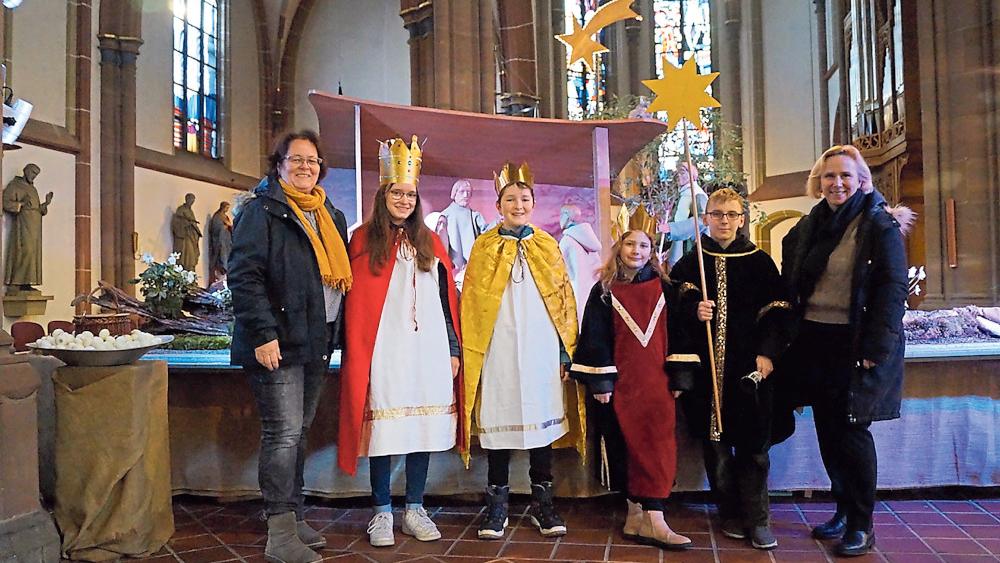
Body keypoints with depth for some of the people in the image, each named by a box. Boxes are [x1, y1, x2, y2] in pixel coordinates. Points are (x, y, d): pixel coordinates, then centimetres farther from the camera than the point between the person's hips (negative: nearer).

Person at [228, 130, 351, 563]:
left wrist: (337, 335, 14)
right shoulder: (261, 211, -5)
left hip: (317, 344, 7)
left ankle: (293, 518, 25)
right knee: (283, 434, -7)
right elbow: (244, 275, -14)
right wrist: (263, 334, -21)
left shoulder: (331, 217, 17)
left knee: (299, 433, 14)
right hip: (277, 344, -7)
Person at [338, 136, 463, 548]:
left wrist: (453, 348, 9)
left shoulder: (430, 242, 14)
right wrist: (355, 355, -6)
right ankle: (382, 513, 16)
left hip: (428, 350, 3)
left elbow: (447, 300, 13)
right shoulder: (363, 240, 3)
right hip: (383, 353, -3)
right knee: (383, 430, 1)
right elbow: (354, 303, 0)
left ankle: (415, 510, 20)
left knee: (424, 428, 6)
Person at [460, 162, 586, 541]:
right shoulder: (484, 247, 6)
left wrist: (566, 350, 2)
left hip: (541, 349, 1)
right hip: (498, 351, -1)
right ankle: (497, 506, 16)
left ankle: (542, 503, 19)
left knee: (542, 419, 6)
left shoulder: (547, 246, 10)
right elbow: (471, 303, 4)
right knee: (499, 422, 3)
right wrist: (469, 352, -3)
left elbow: (564, 299, 8)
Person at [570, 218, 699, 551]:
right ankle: (637, 515, 13)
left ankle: (651, 519, -3)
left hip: (656, 382, 1)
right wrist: (600, 382, -7)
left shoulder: (662, 288, 8)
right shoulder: (604, 291, 4)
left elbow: (676, 333, 8)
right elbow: (595, 337, 0)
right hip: (620, 383, -1)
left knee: (657, 446, -6)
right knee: (627, 447, 3)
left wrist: (679, 378, 2)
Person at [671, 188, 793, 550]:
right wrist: (693, 311, -18)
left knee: (752, 442, -1)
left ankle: (757, 518, 9)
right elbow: (674, 308, 3)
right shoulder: (690, 263, 7)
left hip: (749, 366, -1)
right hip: (706, 366, 1)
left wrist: (767, 352, -9)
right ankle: (730, 513, 18)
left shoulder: (760, 262, 6)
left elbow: (776, 313, 3)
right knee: (714, 440, 5)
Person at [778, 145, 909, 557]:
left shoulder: (880, 225, -6)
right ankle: (843, 511, 26)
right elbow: (790, 285, 16)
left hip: (856, 344, -6)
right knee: (827, 431, 11)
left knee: (852, 431, -1)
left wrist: (875, 349, -18)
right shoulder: (808, 226, 11)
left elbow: (893, 289, -12)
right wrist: (791, 335, 7)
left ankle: (861, 526, 13)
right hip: (815, 342, 6)